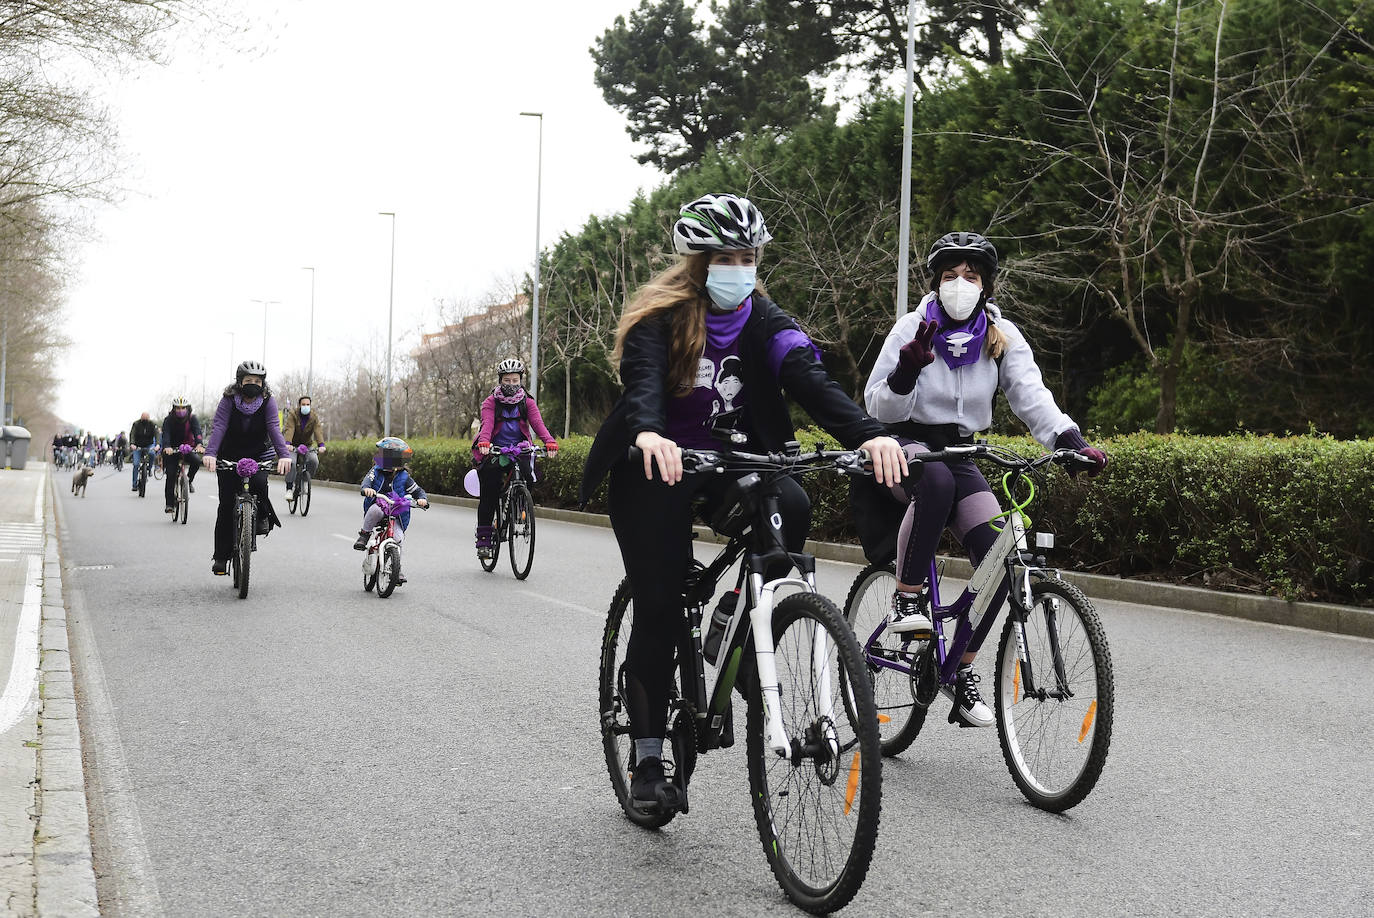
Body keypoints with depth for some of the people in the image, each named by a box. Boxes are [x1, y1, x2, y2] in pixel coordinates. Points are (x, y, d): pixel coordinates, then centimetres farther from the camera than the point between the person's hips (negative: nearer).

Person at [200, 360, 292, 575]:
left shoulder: (267, 401, -12)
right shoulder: (229, 400, -15)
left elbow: (274, 428, -24)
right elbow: (218, 427, -26)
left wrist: (283, 455, -40)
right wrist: (210, 453, -44)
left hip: (257, 455, 0)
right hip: (229, 456, 0)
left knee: (259, 483, -31)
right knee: (226, 505, -5)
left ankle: (263, 516, 1)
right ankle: (221, 556, 4)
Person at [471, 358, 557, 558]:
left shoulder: (527, 402, 6)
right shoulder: (491, 402, 1)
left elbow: (538, 423, -9)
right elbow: (487, 423, -16)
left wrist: (550, 442, -28)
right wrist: (483, 442, -37)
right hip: (494, 452, -2)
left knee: (527, 473, -26)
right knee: (489, 495, -9)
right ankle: (483, 540, -2)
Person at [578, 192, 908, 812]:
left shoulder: (762, 319, -6)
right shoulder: (659, 317, -13)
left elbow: (809, 378, -22)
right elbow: (642, 381, -32)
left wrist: (870, 434, -40)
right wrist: (647, 434, -56)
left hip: (729, 459, 3)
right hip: (655, 467, -3)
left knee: (791, 507, -29)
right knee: (658, 610, -7)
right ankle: (648, 762, 7)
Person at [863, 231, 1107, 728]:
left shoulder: (1002, 336, 0)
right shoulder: (912, 328, -7)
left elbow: (1031, 395, -13)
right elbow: (879, 407, -10)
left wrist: (1072, 442, -29)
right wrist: (907, 371, -30)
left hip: (960, 452, 3)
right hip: (906, 444, -3)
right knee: (936, 480, -40)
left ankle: (963, 674, -2)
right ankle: (907, 599, -25)